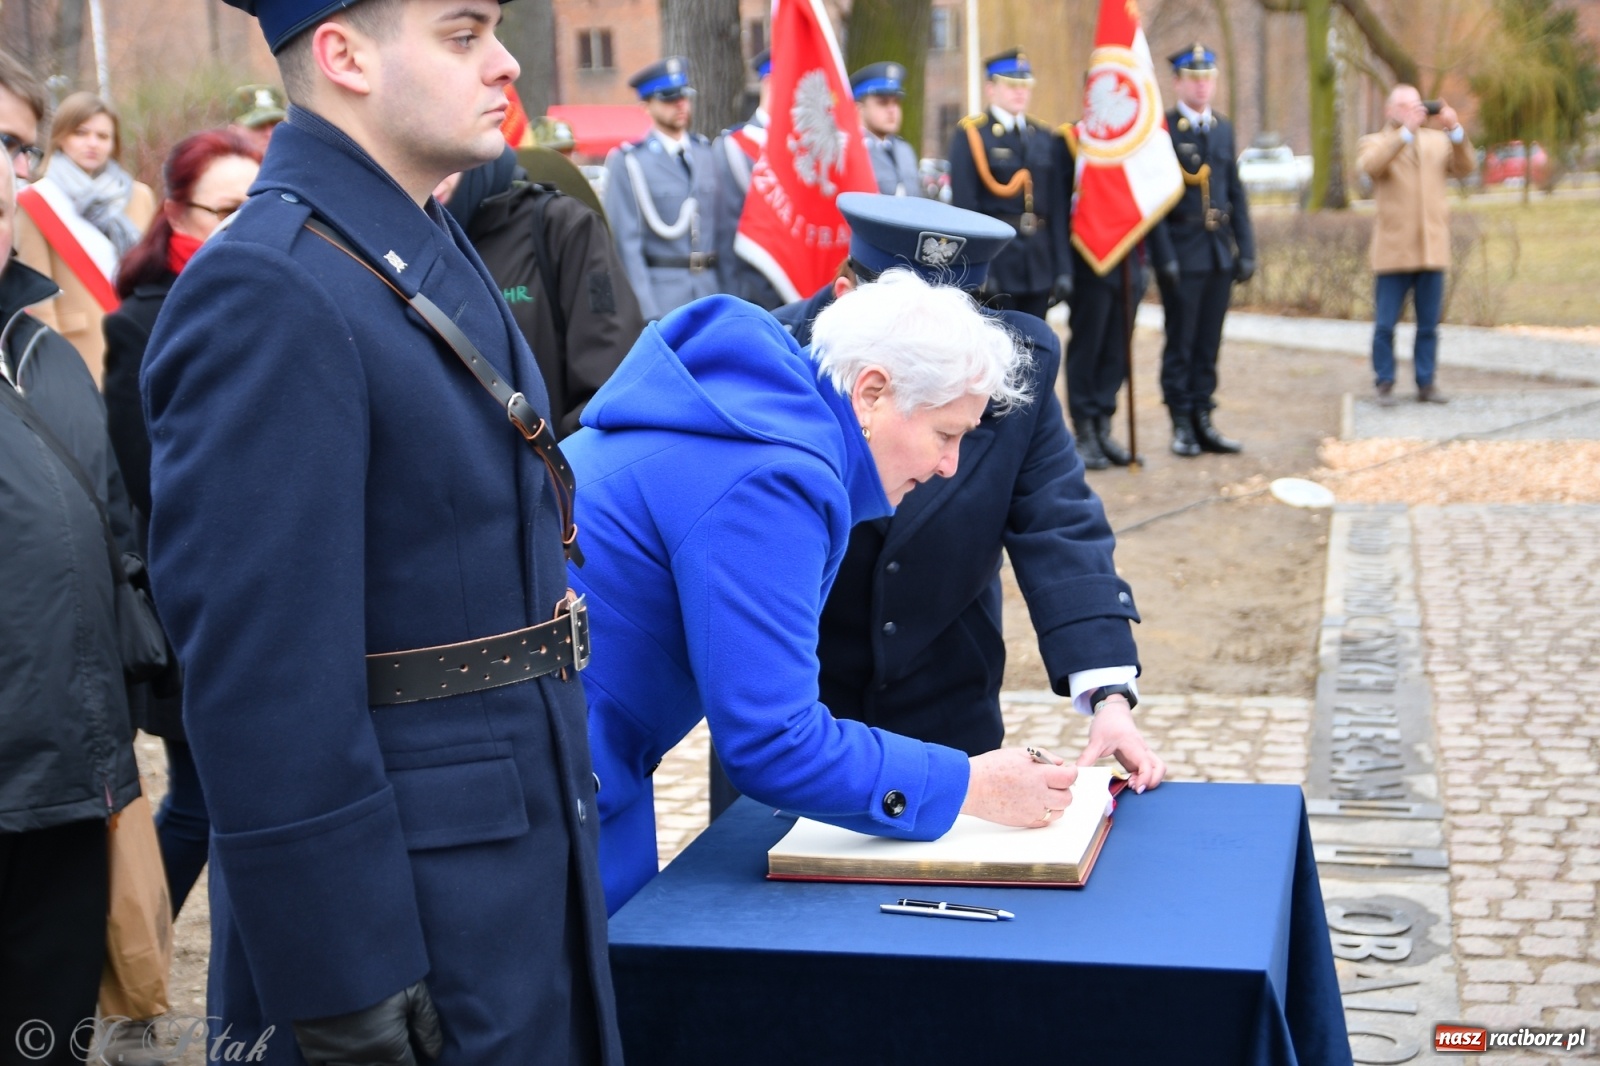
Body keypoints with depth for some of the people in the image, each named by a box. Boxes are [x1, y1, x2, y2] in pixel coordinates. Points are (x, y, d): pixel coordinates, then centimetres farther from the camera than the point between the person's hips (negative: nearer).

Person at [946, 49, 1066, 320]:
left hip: (1038, 263, 5)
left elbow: (1055, 206, 12)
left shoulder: (1044, 137, 13)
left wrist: (1060, 267, 8)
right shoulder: (971, 135, -3)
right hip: (994, 256, -5)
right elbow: (963, 205, -9)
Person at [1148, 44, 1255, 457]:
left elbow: (1236, 194, 13)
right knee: (1180, 343, 1)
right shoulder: (1162, 129, -5)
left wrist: (1246, 250, 7)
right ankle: (1182, 426, 8)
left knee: (1209, 344, 9)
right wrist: (1164, 256, -13)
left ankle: (1203, 420, 16)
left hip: (1220, 253, 5)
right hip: (1183, 253, -5)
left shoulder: (1224, 129, 13)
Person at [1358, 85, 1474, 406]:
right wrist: (1406, 130, -24)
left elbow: (1466, 167, 0)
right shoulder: (1374, 143, 6)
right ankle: (1385, 383, 9)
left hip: (1432, 249, 3)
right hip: (1393, 251, -3)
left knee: (1429, 325, 6)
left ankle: (1426, 383, 13)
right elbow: (1371, 165, -18)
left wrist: (1454, 129, -13)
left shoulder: (1438, 141, 16)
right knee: (1385, 324, -2)